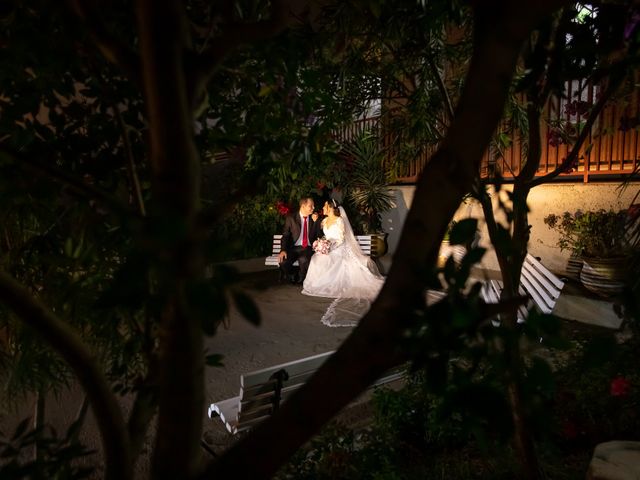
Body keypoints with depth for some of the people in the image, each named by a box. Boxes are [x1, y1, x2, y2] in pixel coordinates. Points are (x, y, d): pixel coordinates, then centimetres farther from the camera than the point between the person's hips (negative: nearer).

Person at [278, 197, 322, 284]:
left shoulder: (314, 218, 9)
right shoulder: (291, 218, 3)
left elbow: (318, 235, 4)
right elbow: (285, 236, -1)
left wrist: (315, 221, -7)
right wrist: (283, 250, -16)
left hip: (308, 248, 0)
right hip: (294, 248, 0)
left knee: (304, 260, -34)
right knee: (282, 261, -29)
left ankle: (300, 279, -2)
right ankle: (292, 277, 5)